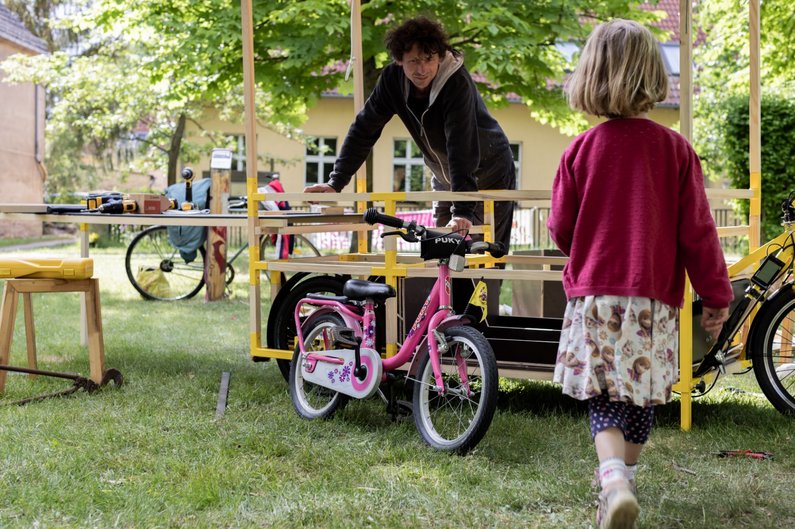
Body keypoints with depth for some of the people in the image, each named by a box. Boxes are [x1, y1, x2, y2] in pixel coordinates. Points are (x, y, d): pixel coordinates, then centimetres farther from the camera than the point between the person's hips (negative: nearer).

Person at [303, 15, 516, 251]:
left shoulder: (457, 83, -31)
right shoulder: (392, 79, -15)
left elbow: (462, 147, -38)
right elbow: (364, 130, -10)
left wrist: (463, 211, -46)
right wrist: (335, 183, -17)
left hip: (490, 176, -5)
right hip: (446, 179, 5)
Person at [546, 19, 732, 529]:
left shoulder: (580, 151, -5)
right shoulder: (676, 149, -6)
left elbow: (560, 228, 3)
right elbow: (697, 230, -4)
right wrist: (717, 295, 5)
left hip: (593, 296, 0)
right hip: (655, 300, 0)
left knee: (603, 399, 3)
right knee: (641, 397, 16)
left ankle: (615, 479, -20)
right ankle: (626, 477, 30)